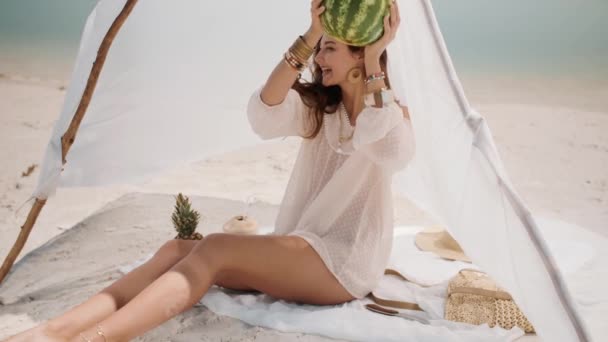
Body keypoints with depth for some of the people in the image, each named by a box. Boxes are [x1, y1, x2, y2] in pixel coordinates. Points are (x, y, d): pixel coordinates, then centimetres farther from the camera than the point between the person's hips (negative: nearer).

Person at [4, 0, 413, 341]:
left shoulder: (391, 112, -1)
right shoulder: (315, 108, 11)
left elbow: (395, 154, -28)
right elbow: (264, 116, -14)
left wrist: (375, 65, -24)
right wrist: (308, 38, -20)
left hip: (345, 263, -5)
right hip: (296, 253, 5)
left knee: (214, 250, -30)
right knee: (177, 250, -19)